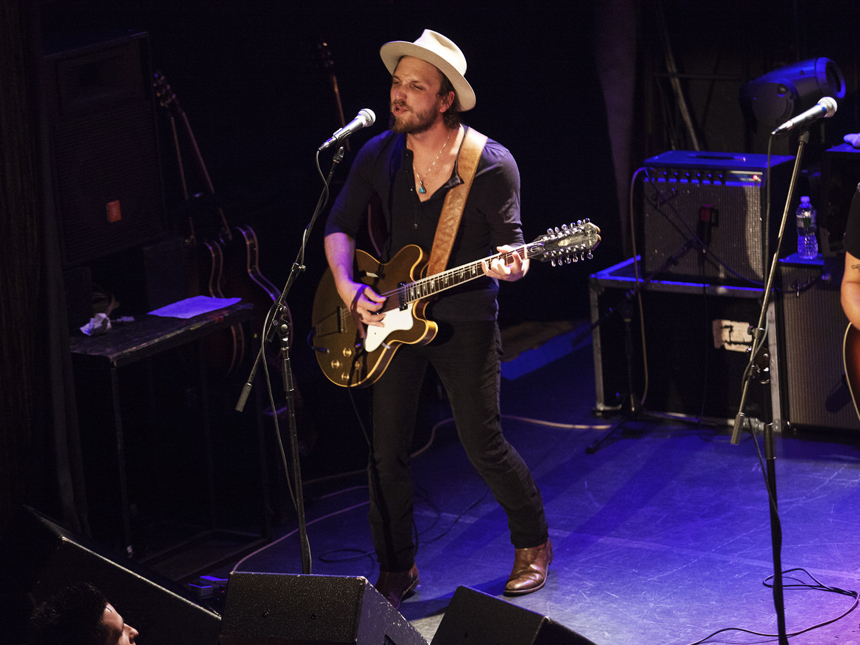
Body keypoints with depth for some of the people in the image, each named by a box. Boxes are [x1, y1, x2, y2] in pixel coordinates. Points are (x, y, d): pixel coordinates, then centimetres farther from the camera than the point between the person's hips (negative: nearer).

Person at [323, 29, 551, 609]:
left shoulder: (492, 165, -13)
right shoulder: (379, 156, -1)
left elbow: (511, 247, -7)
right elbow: (341, 226, 6)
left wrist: (510, 267, -31)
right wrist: (348, 288, -10)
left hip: (465, 320, -4)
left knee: (484, 446, 1)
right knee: (388, 451, 4)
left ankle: (533, 544, 26)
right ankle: (397, 570, 20)